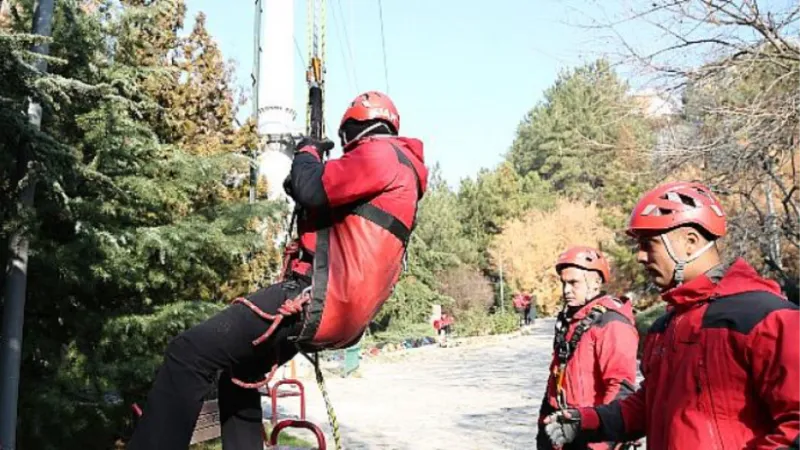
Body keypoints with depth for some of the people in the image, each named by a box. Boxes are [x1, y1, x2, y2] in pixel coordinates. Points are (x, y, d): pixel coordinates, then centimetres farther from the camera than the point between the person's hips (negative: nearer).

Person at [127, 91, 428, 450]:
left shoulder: (381, 153, -6)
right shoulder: (394, 163, 26)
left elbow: (313, 189, -18)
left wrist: (307, 152, 2)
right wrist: (303, 189, 21)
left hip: (321, 297, -11)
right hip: (341, 307, 11)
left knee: (190, 353, -16)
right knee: (239, 372, 23)